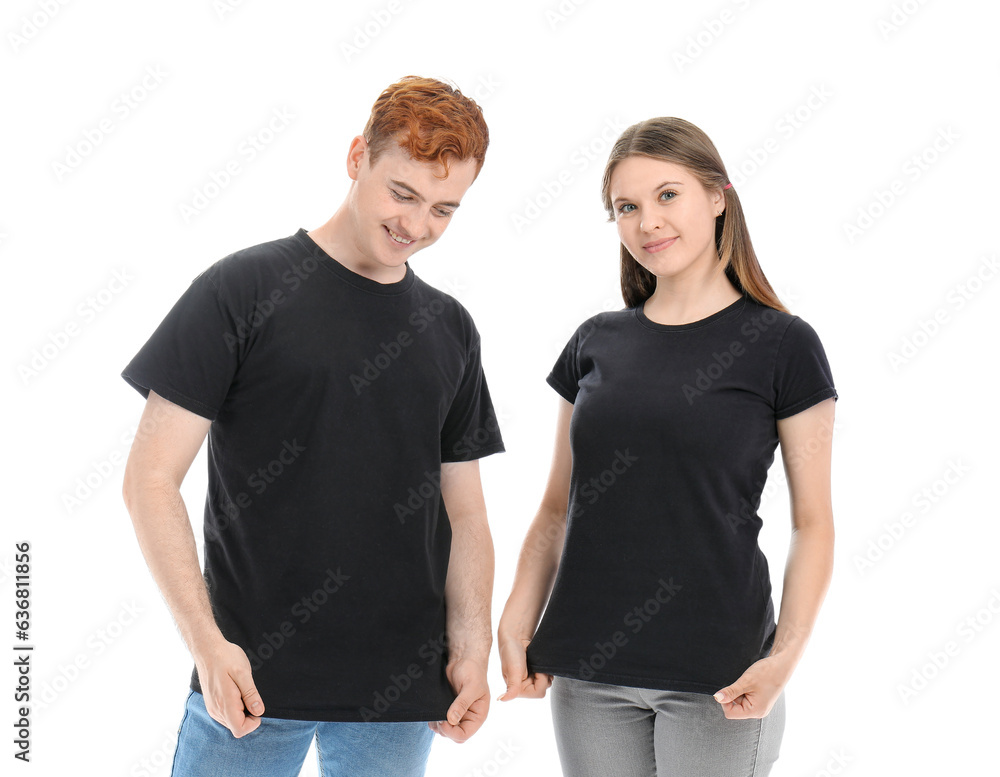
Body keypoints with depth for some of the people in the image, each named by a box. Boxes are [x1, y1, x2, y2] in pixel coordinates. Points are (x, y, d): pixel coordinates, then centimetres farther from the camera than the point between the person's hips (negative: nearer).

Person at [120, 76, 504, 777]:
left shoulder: (450, 328, 10)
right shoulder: (243, 289, -4)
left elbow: (463, 509, 13)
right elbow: (151, 480, -6)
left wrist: (471, 647, -1)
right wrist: (207, 643, -14)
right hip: (250, 677, -3)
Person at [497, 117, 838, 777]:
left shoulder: (782, 346, -3)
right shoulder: (595, 344, 8)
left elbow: (813, 524, -3)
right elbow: (557, 508, 11)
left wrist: (787, 654, -16)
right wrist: (515, 627, -2)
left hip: (716, 674, -3)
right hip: (587, 672, 3)